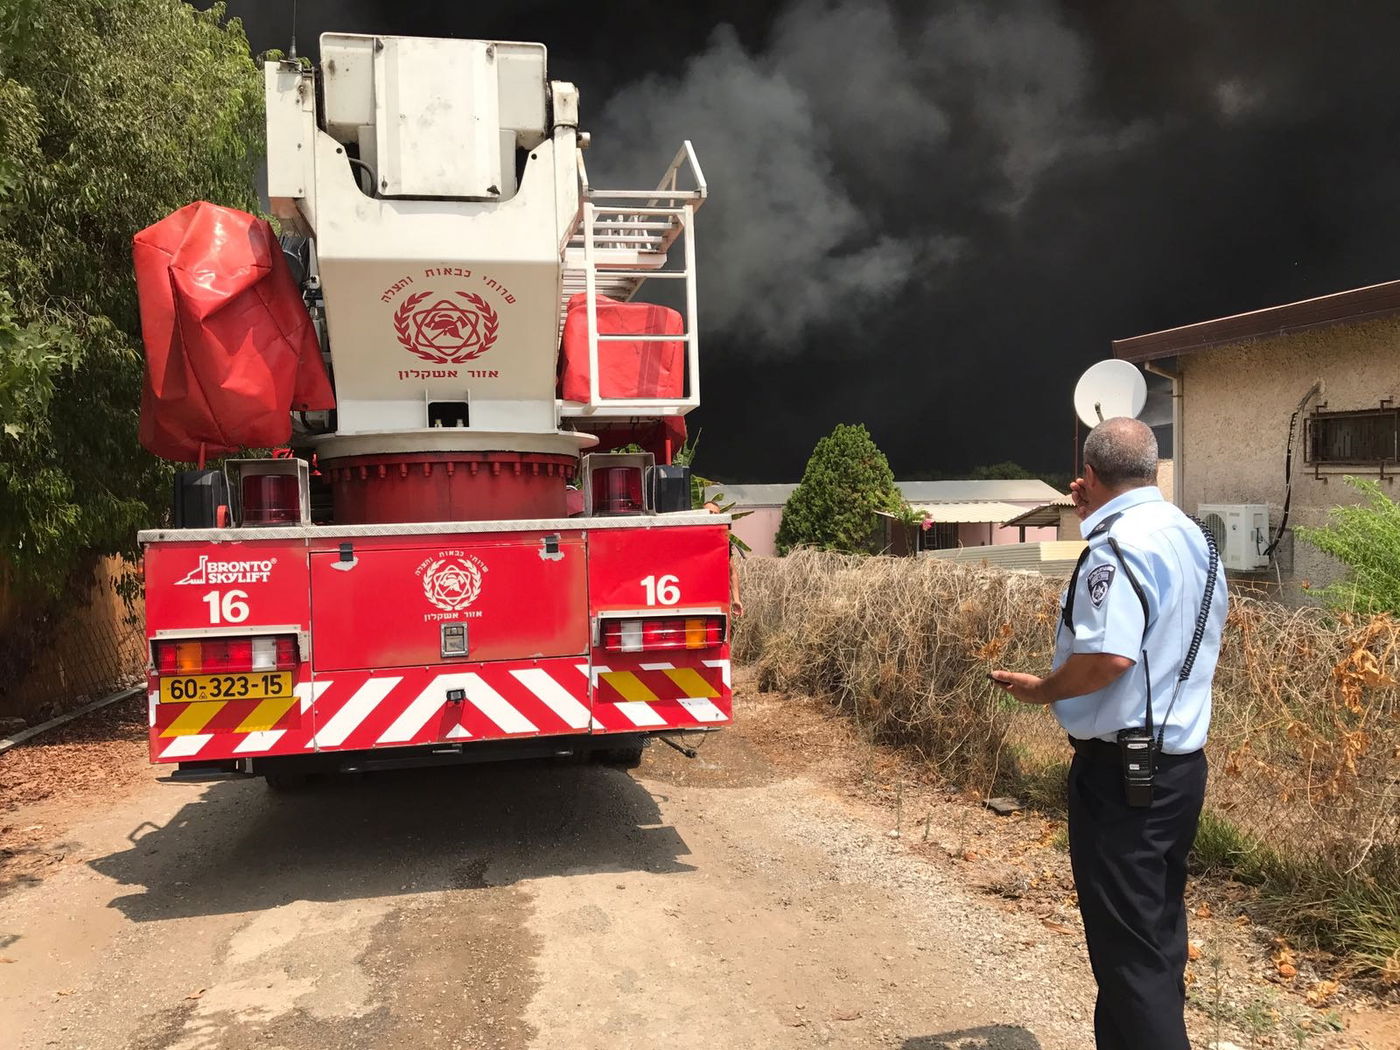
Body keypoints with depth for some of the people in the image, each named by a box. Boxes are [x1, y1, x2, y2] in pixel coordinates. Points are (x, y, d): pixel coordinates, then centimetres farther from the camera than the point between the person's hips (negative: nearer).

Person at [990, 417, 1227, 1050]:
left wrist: (1038, 690, -14)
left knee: (1129, 946, 0)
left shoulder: (1118, 543, -18)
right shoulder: (1191, 535, 10)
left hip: (1122, 767, -9)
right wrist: (1096, 519, 26)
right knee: (1159, 931, 20)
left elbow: (1109, 656, -30)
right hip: (1183, 759, 9)